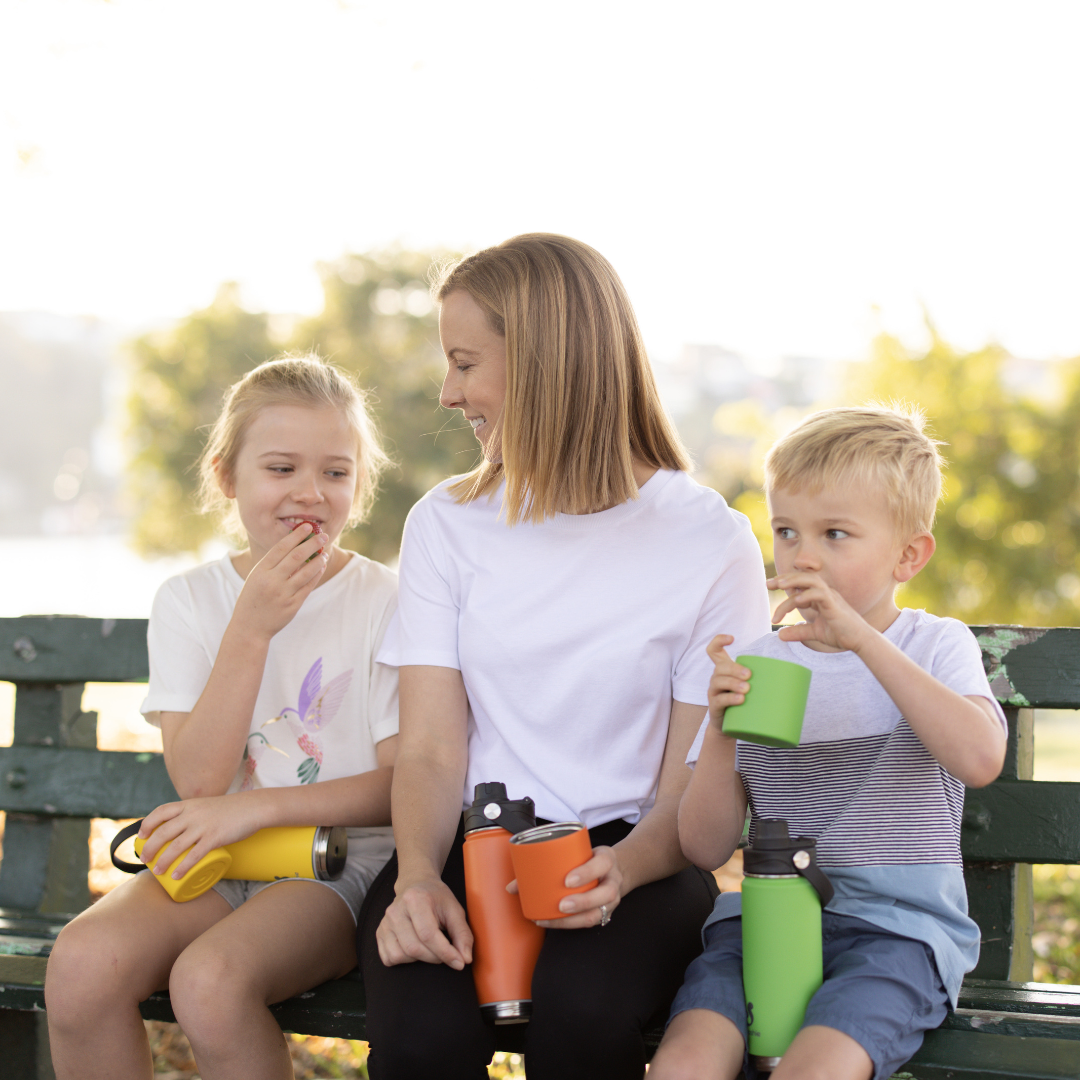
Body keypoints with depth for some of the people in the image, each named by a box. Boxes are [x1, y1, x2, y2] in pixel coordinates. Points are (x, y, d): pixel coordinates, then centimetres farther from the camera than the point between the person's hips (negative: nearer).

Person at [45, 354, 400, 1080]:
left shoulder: (387, 604, 0)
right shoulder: (190, 600, 7)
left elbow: (405, 786, -5)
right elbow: (200, 780, -5)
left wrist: (256, 808, -16)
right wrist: (252, 628, -14)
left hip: (336, 866, -3)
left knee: (209, 978, -33)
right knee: (83, 962, -27)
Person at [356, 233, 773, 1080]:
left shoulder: (712, 543, -1)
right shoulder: (448, 524, 9)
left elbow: (696, 797, -2)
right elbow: (431, 751, 2)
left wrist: (622, 869, -24)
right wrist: (417, 876, -19)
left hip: (631, 859, -2)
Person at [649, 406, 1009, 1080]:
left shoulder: (935, 646, 5)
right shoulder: (756, 664, 13)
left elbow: (980, 759, -19)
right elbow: (706, 848, 8)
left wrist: (863, 638, -21)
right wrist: (722, 728, -9)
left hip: (895, 926, -2)